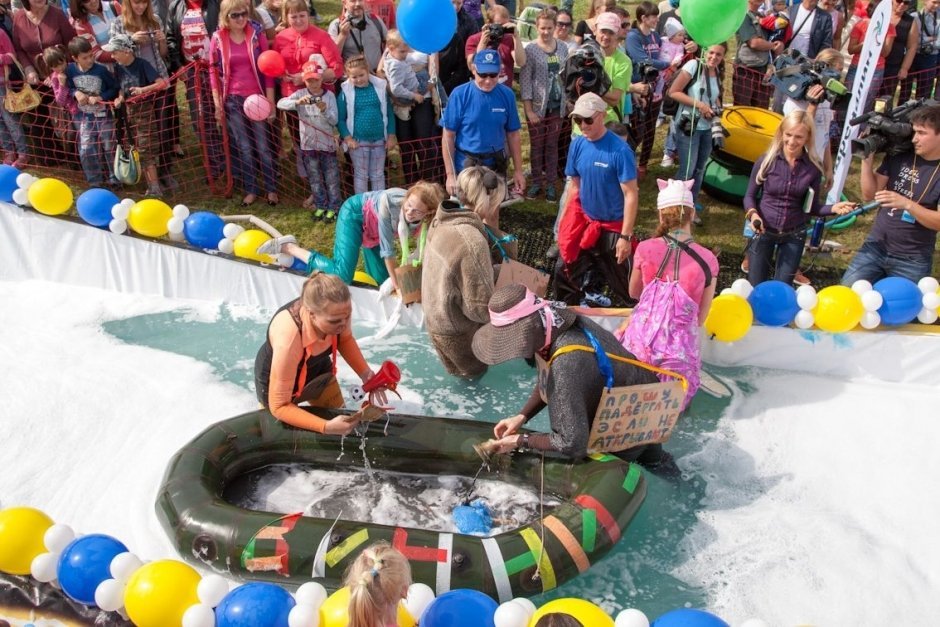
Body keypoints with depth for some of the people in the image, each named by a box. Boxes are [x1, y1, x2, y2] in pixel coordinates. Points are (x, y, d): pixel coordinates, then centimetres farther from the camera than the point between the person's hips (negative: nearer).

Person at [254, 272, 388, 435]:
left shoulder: (337, 310, -31)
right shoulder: (288, 340, -45)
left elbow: (345, 339, -5)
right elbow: (279, 406, -34)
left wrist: (365, 373, -19)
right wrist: (326, 427, -44)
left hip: (318, 368, 4)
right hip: (276, 381, -4)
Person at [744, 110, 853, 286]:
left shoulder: (813, 167, -8)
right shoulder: (766, 161, -13)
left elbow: (813, 207, -1)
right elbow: (749, 196, -4)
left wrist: (833, 208, -20)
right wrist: (753, 213, -23)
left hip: (793, 235, 1)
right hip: (763, 231, -1)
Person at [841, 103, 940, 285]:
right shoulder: (899, 156, 0)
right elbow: (869, 194, 2)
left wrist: (907, 204, -29)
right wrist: (868, 159, -9)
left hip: (912, 261, -3)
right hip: (875, 247, 3)